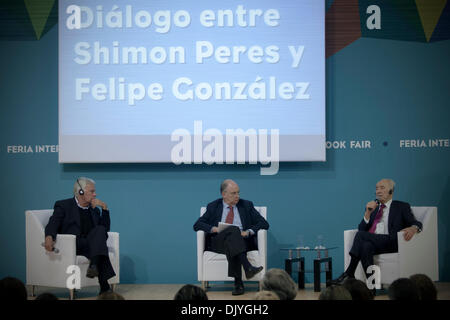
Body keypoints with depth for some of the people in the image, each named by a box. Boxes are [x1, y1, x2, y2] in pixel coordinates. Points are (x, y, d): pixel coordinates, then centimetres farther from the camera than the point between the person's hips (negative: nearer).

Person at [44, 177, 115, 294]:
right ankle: (104, 284, -40)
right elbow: (53, 223, -6)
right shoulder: (63, 205, 10)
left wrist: (104, 208, 8)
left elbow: (105, 228, 20)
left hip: (92, 243, 4)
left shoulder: (94, 209, 26)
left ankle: (94, 265, -45)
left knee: (100, 230, -30)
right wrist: (49, 237, -28)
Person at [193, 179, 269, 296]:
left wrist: (249, 231, -10)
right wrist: (213, 229, -11)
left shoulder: (247, 205, 17)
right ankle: (248, 267, -54)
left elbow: (264, 223, 10)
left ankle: (238, 282, -47)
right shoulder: (213, 207, 16)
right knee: (233, 230, -35)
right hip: (218, 242, -1)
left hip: (242, 241, 1)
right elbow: (197, 225, 9)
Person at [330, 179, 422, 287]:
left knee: (360, 235, -28)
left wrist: (413, 228, -22)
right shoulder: (373, 207, 26)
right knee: (366, 246, -33)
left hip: (390, 243, -4)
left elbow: (417, 224, 3)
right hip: (371, 242, 4)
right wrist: (368, 212, 0)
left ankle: (349, 273, -26)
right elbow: (362, 229, 16)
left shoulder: (402, 207, 16)